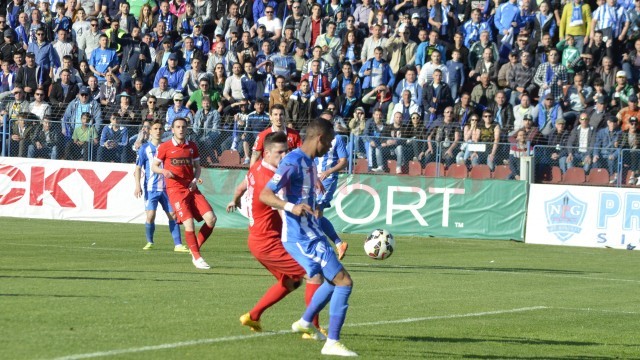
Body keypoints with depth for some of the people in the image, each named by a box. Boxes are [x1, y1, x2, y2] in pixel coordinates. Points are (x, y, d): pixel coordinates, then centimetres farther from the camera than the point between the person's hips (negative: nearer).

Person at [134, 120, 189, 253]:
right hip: (151, 188, -3)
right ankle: (149, 242, 10)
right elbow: (138, 168, -1)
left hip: (166, 187, 3)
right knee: (150, 215, -11)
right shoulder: (145, 148, 1)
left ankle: (178, 244, 2)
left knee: (173, 215, -1)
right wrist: (138, 185, -12)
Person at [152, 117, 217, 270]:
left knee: (211, 219, -9)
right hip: (175, 189, -4)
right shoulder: (164, 147, -1)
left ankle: (195, 248, 10)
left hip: (191, 188, 4)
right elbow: (154, 167, 4)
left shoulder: (192, 146, 10)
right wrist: (164, 171, -18)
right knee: (189, 223, -16)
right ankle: (197, 257, -1)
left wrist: (195, 179, -1)